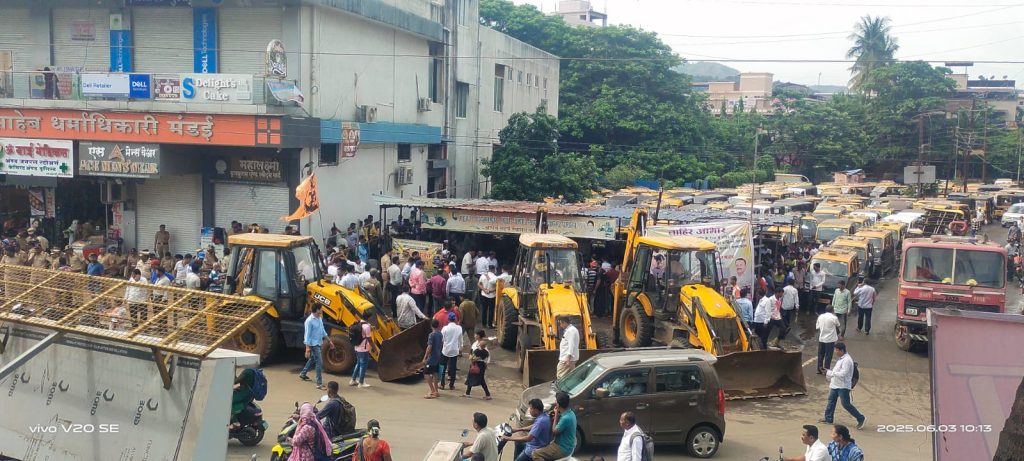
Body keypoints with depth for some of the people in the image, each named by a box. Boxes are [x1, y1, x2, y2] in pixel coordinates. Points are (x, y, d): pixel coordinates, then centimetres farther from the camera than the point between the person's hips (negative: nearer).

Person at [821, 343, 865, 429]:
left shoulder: (847, 360, -23)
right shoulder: (841, 359, 9)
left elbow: (842, 374, -28)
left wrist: (829, 372, -24)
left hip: (843, 386, -10)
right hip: (836, 385, 10)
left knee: (846, 404, -3)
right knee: (831, 400, 15)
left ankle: (860, 419, 10)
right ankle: (828, 418, 25)